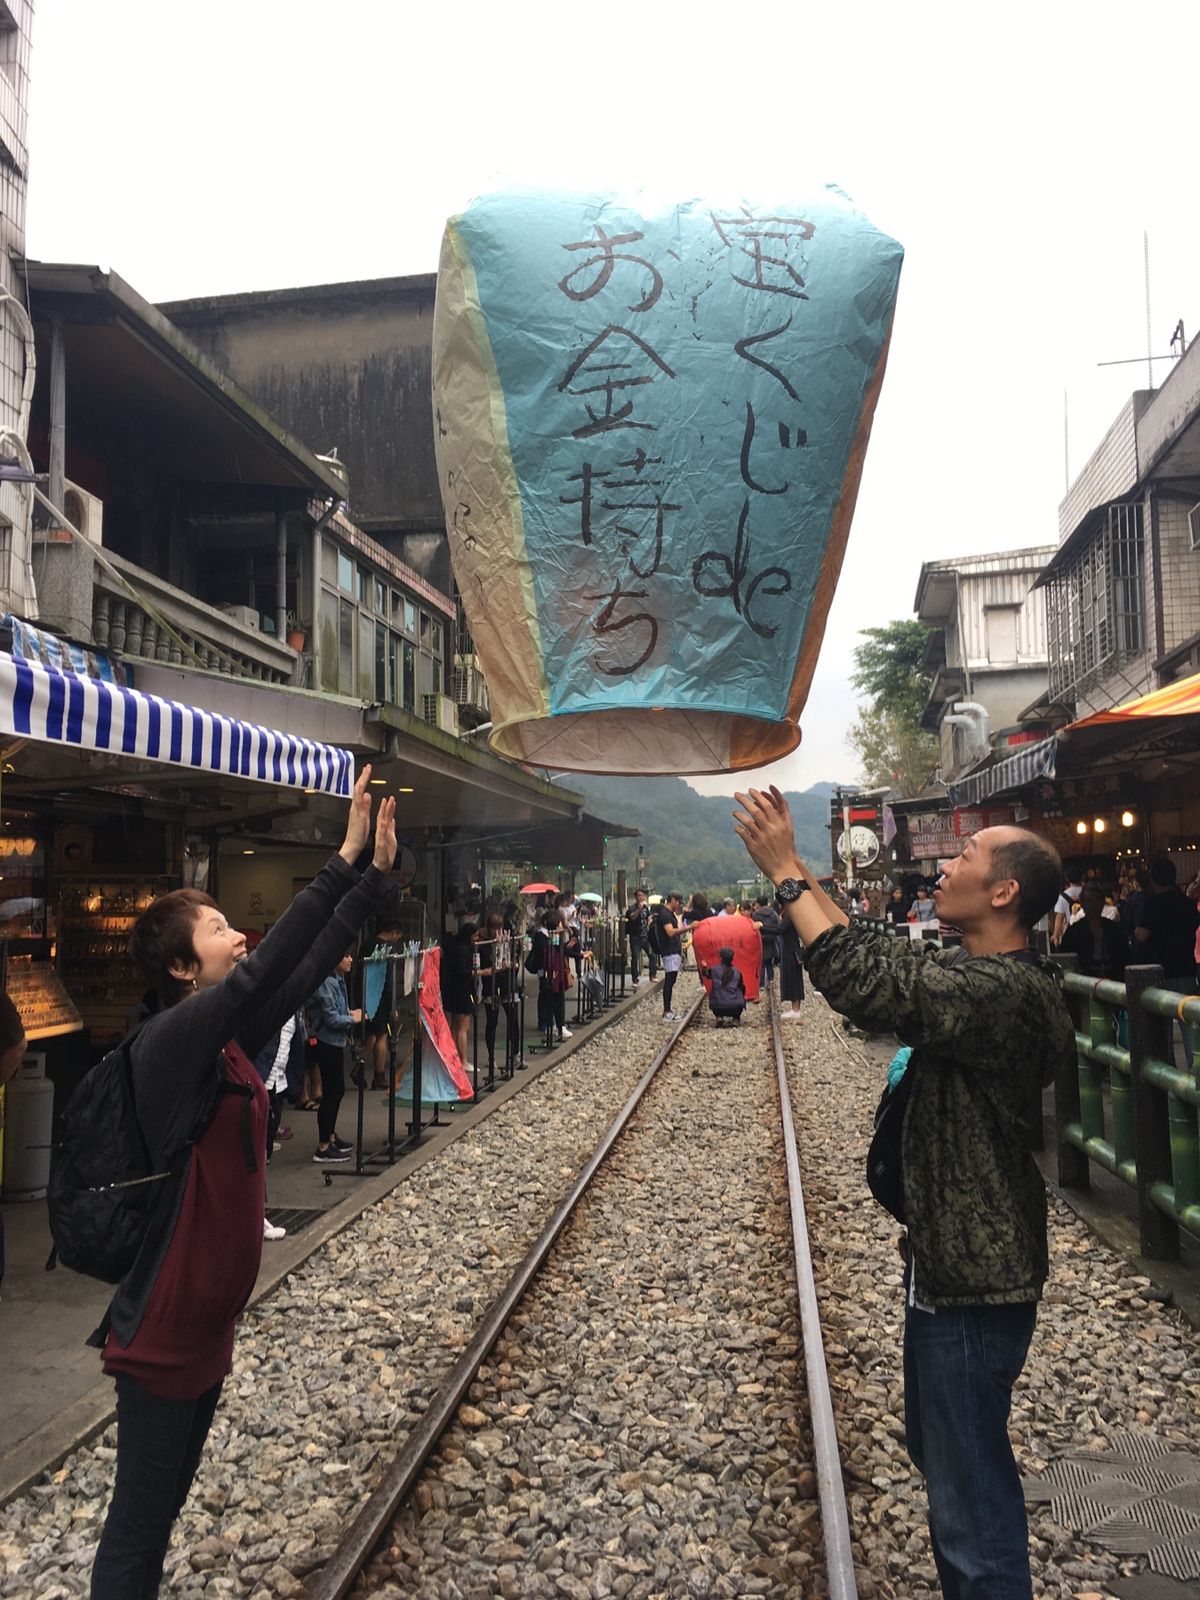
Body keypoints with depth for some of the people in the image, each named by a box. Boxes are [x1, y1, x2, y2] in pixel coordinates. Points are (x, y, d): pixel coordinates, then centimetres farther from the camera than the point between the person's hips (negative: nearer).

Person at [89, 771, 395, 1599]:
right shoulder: (170, 1039, -22)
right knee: (139, 1524, 7)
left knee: (166, 1504, 23)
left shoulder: (230, 1037, 2)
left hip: (208, 1321, 8)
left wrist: (378, 871, -3)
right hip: (161, 1333, -8)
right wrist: (345, 855, -33)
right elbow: (269, 966, -34)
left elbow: (311, 966, 2)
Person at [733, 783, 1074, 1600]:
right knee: (943, 1451, 26)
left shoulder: (1007, 990, -26)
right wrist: (798, 871, 5)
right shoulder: (983, 976, 5)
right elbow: (880, 956, 10)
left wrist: (785, 872, -27)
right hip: (951, 1258, 10)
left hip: (974, 1278, -10)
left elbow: (863, 980, -35)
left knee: (971, 1489, 4)